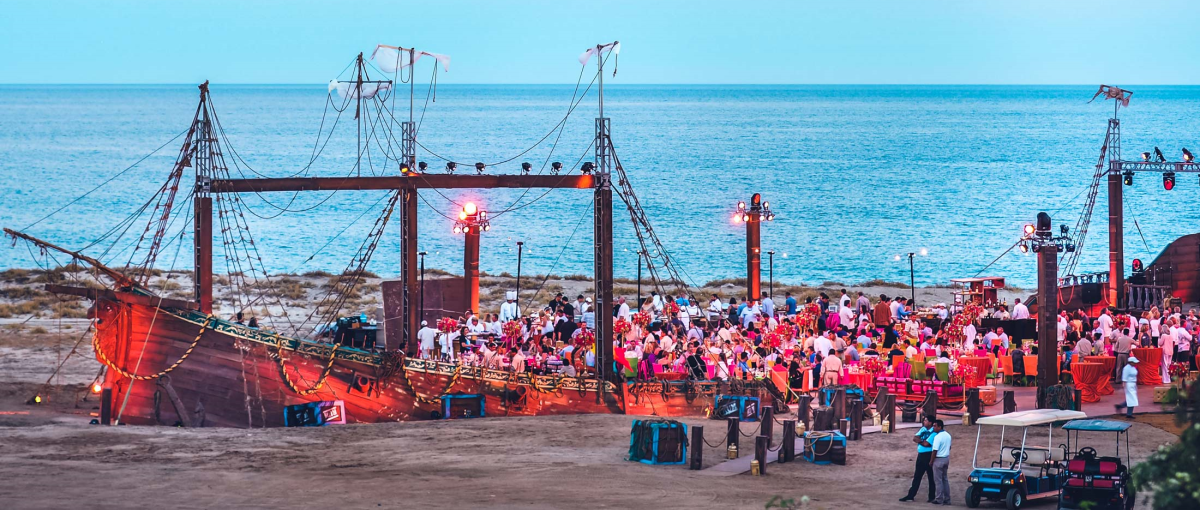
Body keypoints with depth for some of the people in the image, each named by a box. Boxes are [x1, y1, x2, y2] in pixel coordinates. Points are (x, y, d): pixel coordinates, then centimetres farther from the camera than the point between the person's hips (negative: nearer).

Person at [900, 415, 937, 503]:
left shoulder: (933, 433, -14)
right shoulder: (923, 429, 10)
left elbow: (926, 444, -20)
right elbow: (915, 438, 3)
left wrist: (919, 440, -4)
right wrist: (922, 441, -15)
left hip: (929, 456, -8)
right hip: (921, 455, 8)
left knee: (931, 477, 2)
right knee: (917, 476, 12)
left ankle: (932, 497, 9)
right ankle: (911, 495, 16)